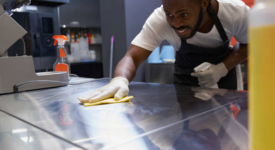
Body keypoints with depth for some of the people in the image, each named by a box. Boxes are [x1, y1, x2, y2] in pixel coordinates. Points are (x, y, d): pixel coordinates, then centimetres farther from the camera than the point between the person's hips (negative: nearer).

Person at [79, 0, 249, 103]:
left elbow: (247, 45, -11)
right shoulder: (160, 20, -32)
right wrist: (120, 80, -57)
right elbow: (132, 57, -35)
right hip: (187, 74, 0)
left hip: (224, 67, 1)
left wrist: (223, 68, -29)